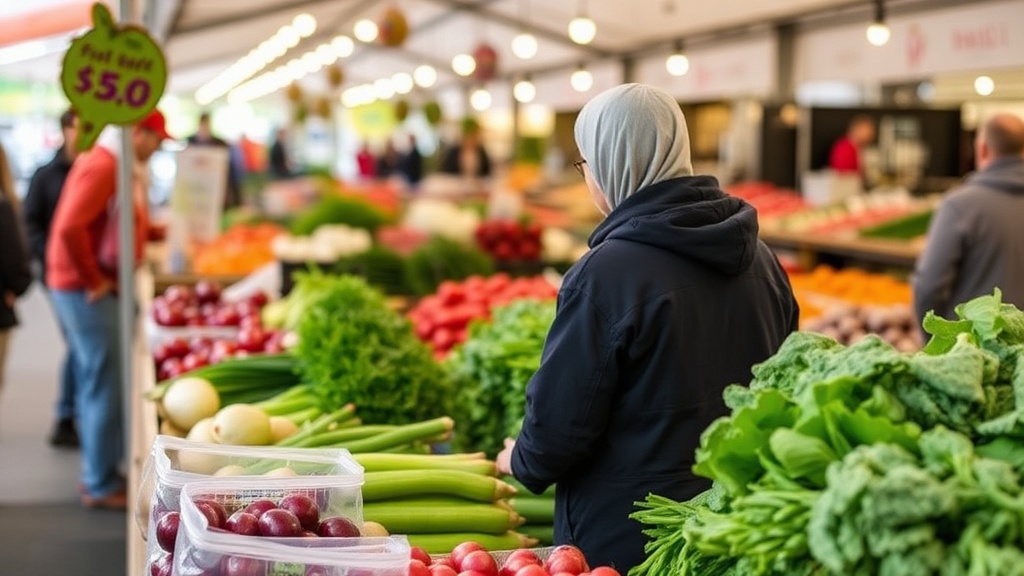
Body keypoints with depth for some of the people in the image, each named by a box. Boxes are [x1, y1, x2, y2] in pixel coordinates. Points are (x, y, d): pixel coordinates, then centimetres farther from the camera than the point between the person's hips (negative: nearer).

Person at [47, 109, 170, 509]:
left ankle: (97, 473, 26)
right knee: (106, 387, -6)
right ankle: (101, 485, 1)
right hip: (87, 291, -10)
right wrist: (94, 280, -18)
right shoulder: (103, 166, -17)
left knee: (94, 384, 16)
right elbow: (70, 227, -26)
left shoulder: (117, 164, 14)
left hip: (97, 288, 10)